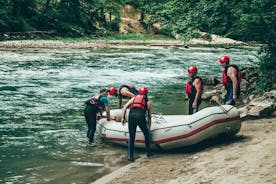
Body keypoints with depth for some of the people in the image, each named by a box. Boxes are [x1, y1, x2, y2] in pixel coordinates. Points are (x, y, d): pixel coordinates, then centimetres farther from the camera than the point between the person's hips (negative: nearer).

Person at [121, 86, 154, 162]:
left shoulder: (133, 98, 29)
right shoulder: (148, 102, 26)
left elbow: (125, 107, 16)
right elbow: (149, 116, 32)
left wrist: (123, 118, 14)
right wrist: (149, 126, 43)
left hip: (131, 116, 1)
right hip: (141, 116, -1)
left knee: (131, 137, 11)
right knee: (147, 134, 22)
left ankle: (130, 156, 10)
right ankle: (148, 152, 30)